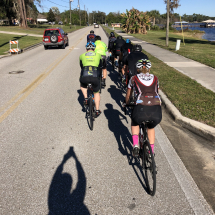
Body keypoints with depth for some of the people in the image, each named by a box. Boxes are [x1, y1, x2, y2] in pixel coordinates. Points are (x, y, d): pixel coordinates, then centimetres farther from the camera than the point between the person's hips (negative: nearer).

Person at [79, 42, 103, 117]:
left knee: (83, 86, 36)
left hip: (84, 76, 0)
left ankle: (86, 98, 17)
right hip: (95, 76, 0)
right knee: (96, 93, 23)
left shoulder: (82, 56, 22)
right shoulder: (98, 55, 22)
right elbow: (100, 67, 30)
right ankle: (97, 110, 22)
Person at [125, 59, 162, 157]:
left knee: (134, 123, 34)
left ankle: (135, 146, 20)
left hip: (141, 109, -2)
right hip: (157, 112, 3)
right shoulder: (155, 78, 25)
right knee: (151, 127, 36)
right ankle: (151, 152, 36)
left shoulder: (134, 79, 19)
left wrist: (126, 104, 49)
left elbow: (128, 97, 28)